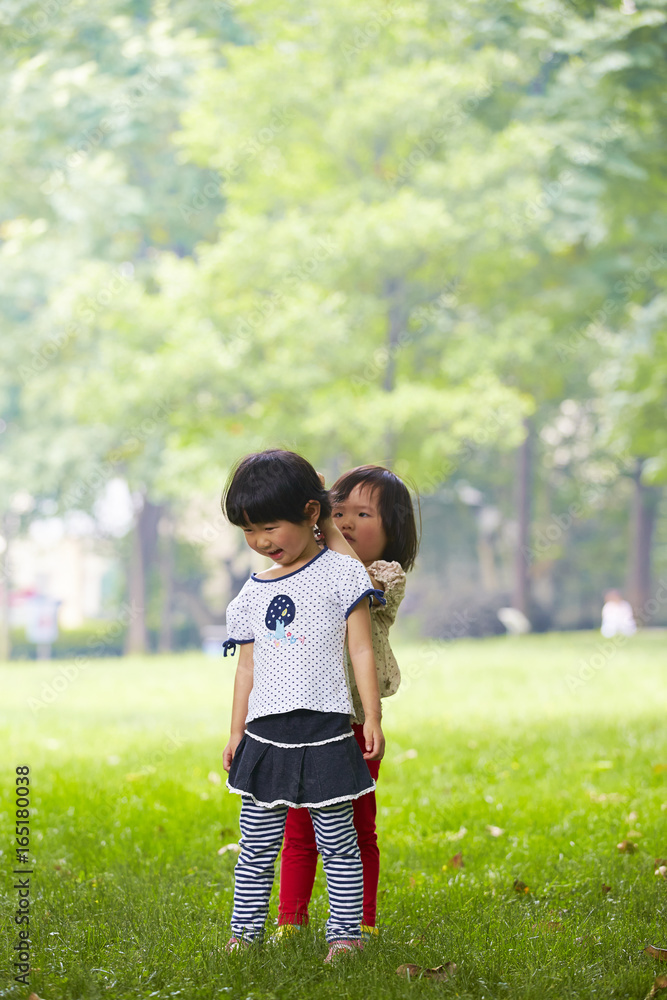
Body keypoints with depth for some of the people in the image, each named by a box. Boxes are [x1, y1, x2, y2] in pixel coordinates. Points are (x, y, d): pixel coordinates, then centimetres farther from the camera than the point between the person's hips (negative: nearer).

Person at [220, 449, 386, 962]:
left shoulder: (340, 573, -1)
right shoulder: (255, 590, 13)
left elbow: (362, 650, -2)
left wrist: (373, 718, -7)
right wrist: (237, 731, 17)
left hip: (323, 732, -4)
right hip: (266, 736, 5)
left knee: (338, 842, 1)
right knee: (256, 842, 7)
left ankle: (346, 933, 7)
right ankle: (245, 931, 15)